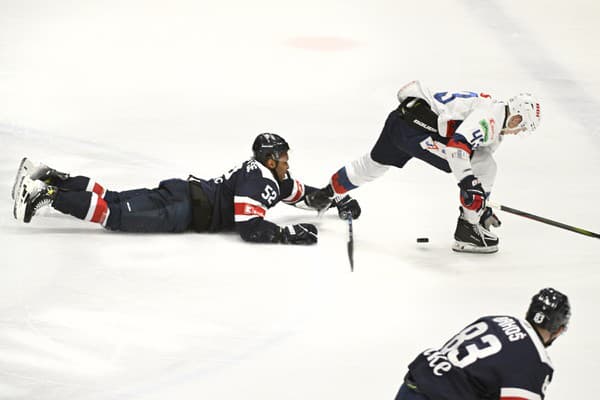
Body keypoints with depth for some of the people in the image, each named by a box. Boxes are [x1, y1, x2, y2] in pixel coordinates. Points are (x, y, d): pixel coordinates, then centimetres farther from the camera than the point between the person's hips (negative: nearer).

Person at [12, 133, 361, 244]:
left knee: (109, 200, 8)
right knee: (117, 216, -18)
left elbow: (301, 193, 32)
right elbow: (251, 228, -23)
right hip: (183, 211, -9)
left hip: (184, 194, 9)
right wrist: (288, 235, -22)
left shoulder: (272, 177, 17)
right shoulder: (257, 182, -13)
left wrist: (337, 202, 23)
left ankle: (49, 179, 5)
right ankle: (48, 195, -25)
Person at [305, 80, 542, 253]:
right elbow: (458, 144, -28)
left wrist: (480, 205, 23)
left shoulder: (494, 130, 19)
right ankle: (467, 231, -7)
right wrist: (469, 183, -31)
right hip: (418, 124, -10)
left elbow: (477, 164, 25)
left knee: (375, 163, 33)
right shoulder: (491, 117, -12)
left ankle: (327, 193, 53)